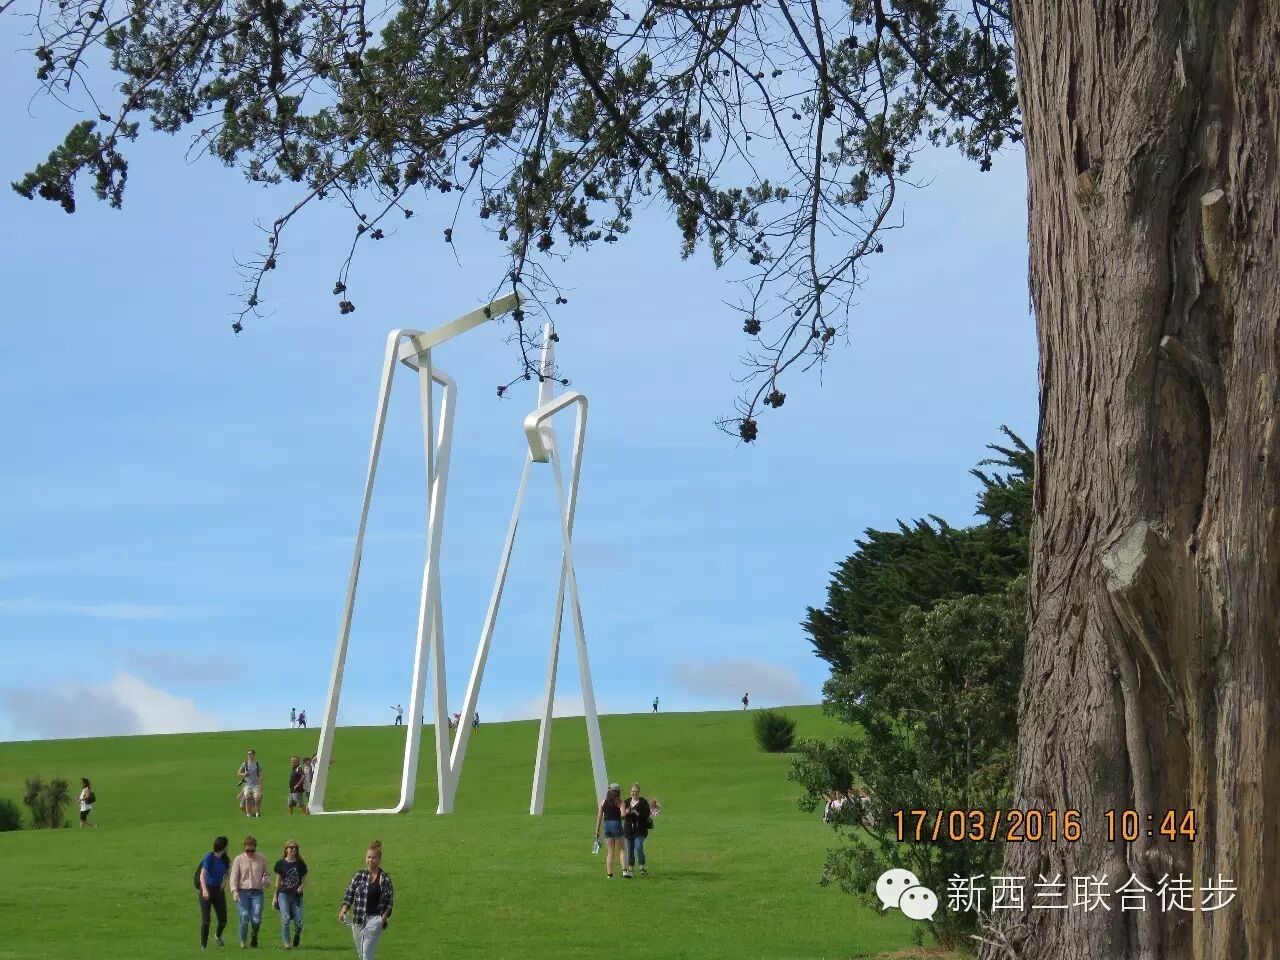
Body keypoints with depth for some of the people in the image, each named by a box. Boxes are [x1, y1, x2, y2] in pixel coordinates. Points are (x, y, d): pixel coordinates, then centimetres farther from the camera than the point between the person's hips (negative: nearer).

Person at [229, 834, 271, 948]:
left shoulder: (262, 859, 8)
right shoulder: (238, 860, 2)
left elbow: (267, 874, 18)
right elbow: (233, 878, -1)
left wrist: (266, 881, -6)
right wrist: (234, 891, -17)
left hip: (257, 893, 1)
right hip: (243, 892, -1)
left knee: (256, 919, -10)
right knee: (244, 917, -10)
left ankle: (254, 935, 21)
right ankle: (242, 941, 8)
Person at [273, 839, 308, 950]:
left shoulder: (300, 864, 5)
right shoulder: (281, 863, 4)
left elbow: (305, 879, 11)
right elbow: (278, 881, 9)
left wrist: (301, 886, -11)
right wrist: (275, 896, 8)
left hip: (297, 895, 1)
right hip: (284, 894, -1)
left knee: (298, 921, -4)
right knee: (285, 918, -16)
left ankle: (297, 935, 30)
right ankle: (286, 942, -5)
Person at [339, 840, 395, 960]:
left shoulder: (385, 879, -1)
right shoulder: (359, 875, 5)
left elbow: (390, 902, 1)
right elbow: (349, 894, 5)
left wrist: (384, 918, -13)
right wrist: (343, 910, -11)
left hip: (375, 919, -4)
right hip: (358, 920, 4)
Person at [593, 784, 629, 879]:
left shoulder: (603, 802, 8)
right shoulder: (619, 801, -3)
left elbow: (599, 817, 7)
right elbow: (623, 814, -16)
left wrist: (597, 831, 10)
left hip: (606, 825, 3)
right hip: (616, 824, -3)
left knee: (610, 852, 9)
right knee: (622, 849, 8)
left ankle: (609, 874, 2)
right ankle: (625, 870, -7)